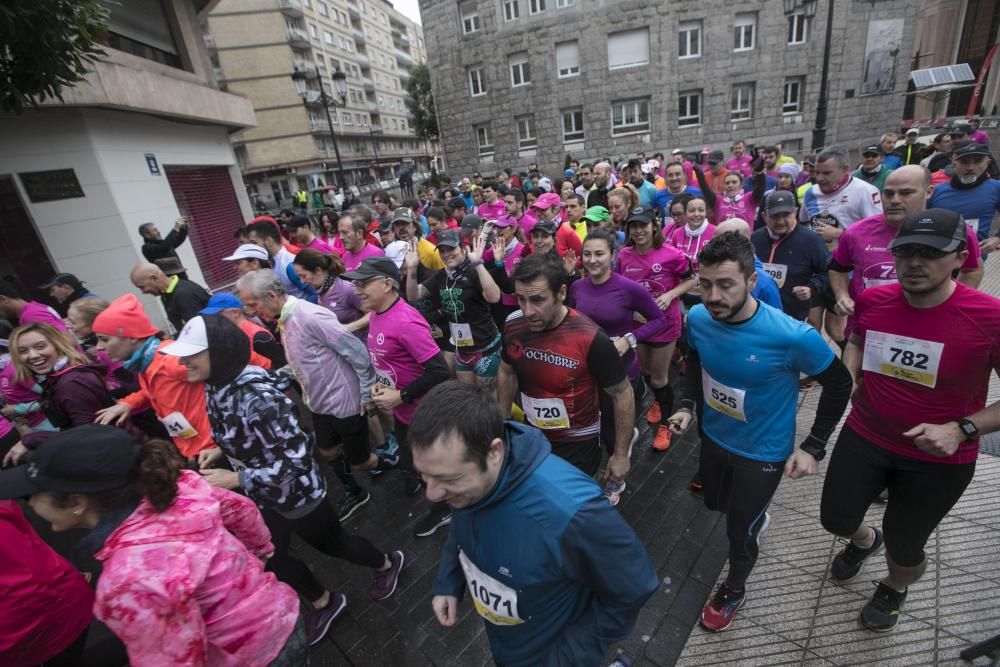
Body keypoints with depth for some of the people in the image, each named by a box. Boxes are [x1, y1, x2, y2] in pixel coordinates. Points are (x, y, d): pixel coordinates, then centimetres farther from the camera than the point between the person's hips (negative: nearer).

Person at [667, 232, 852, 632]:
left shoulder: (793, 337, -32)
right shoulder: (697, 318, -20)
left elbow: (839, 385, -12)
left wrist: (814, 447, -12)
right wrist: (688, 405, -6)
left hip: (762, 452, -4)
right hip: (713, 437, 5)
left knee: (739, 532, 13)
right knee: (716, 505, 29)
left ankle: (734, 591, 47)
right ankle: (757, 516, 65)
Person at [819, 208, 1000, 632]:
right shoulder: (872, 300, -10)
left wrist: (961, 429, -24)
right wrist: (848, 376, -2)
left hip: (938, 461, -3)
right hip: (864, 438, 3)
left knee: (904, 549, 16)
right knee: (835, 520, 15)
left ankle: (894, 589, 52)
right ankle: (865, 540, 53)